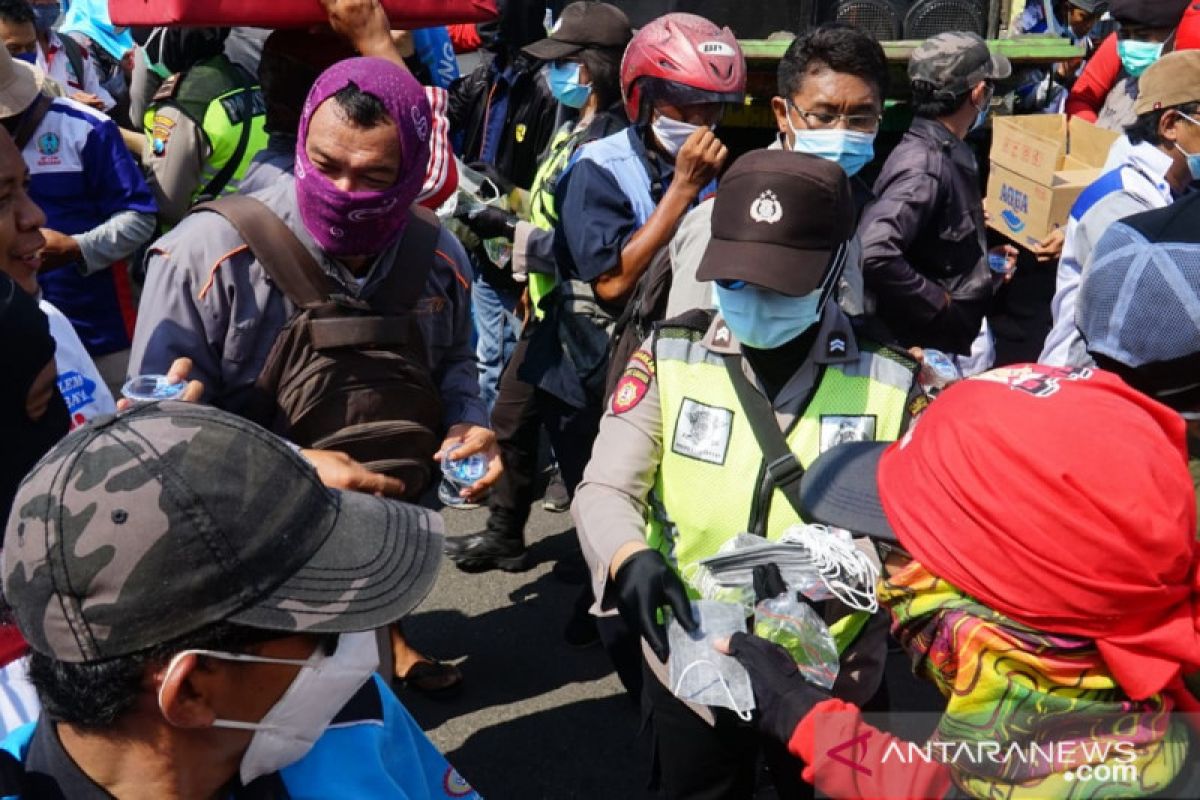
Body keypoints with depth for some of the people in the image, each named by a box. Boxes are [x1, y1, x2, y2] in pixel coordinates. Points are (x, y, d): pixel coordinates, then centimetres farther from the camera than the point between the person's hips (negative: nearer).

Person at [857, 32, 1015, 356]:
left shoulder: (947, 154, 8)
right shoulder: (924, 166, -23)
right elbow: (872, 254, -37)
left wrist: (985, 259, 10)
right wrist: (937, 301, -25)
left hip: (954, 341, 9)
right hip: (925, 348, -9)